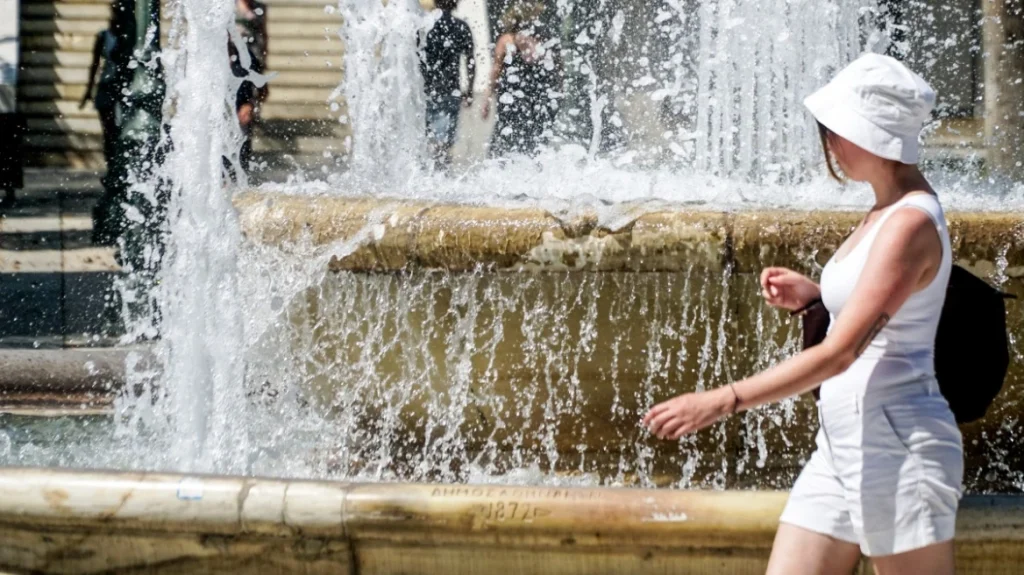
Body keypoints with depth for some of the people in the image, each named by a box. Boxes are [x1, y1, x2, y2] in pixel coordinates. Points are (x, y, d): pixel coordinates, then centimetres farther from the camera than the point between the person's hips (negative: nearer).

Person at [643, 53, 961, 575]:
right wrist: (810, 296, 7)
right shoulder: (883, 214, 13)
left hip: (898, 448, -9)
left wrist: (723, 400, -24)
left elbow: (839, 353, -22)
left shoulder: (911, 224, -16)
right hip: (841, 445, 10)